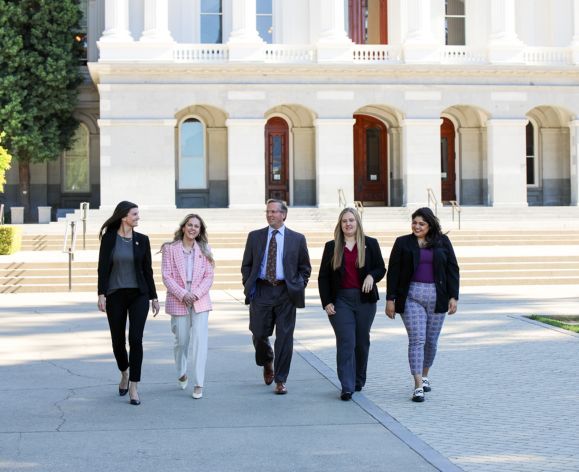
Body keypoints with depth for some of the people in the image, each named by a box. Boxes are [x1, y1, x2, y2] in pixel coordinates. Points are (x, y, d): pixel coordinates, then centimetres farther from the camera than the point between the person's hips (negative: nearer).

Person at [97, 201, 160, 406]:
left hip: (138, 295, 0)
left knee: (136, 339, -11)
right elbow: (103, 268, -3)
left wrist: (154, 297, 7)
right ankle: (124, 373, 37)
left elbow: (147, 270, 7)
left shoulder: (142, 240, 3)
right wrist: (101, 294, -11)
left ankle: (133, 388, -7)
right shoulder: (109, 238, -1)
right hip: (115, 295, 0)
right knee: (118, 341, 9)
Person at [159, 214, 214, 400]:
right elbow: (167, 276, -5)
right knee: (181, 341, 7)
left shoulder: (204, 250, 6)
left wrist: (196, 294, -12)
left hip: (200, 301, 1)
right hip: (178, 301, -1)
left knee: (200, 341, -8)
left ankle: (198, 384, -5)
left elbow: (209, 276, 2)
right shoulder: (170, 249, 0)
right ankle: (181, 374, 35)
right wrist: (183, 294, -15)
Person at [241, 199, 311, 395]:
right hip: (261, 291, 1)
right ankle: (267, 363, 34)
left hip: (285, 292, -1)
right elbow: (246, 265, 12)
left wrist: (299, 288, 0)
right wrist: (248, 286, 2)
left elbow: (305, 268, 10)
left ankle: (280, 380, 8)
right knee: (259, 334, 2)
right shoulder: (255, 236, 9)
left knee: (284, 337, -1)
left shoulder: (297, 239, 6)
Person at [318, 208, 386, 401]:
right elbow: (323, 277, 6)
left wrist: (372, 276, -13)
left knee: (362, 342, 8)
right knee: (346, 342, -9)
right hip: (341, 300, -1)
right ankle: (347, 387, -10)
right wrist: (326, 302, -3)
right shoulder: (331, 247, 6)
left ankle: (359, 380, 26)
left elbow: (381, 268, 10)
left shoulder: (370, 244, 6)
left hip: (365, 300, 1)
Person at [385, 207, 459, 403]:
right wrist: (390, 299, -1)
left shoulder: (443, 242, 7)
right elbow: (393, 272, 4)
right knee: (416, 339, -11)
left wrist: (453, 297, -1)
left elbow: (452, 270, 7)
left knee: (431, 340, 9)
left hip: (437, 297, 2)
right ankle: (418, 386, -13)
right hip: (412, 297, -2)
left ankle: (425, 375, 32)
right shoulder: (403, 243, 5)